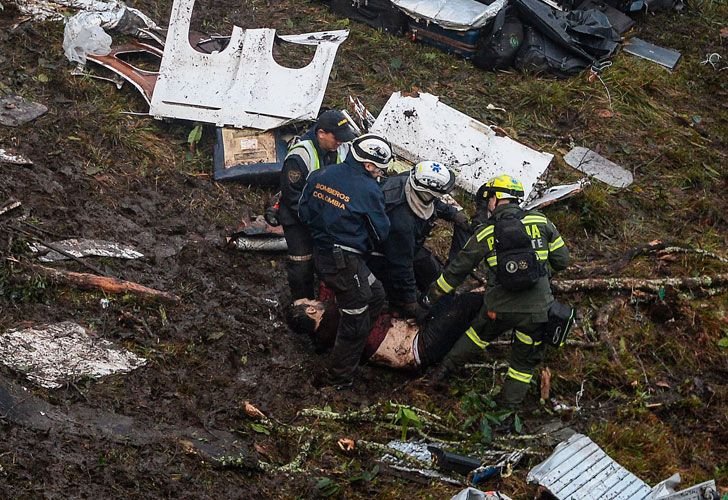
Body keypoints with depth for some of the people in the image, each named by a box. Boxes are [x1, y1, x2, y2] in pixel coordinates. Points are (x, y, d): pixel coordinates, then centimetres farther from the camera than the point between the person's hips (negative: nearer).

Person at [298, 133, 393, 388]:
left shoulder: (320, 175, 1)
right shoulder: (368, 190, -17)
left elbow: (304, 212, 8)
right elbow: (381, 232, -6)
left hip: (321, 251, 8)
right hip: (345, 262, -8)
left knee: (375, 295, 25)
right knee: (356, 323, 8)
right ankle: (338, 381, 20)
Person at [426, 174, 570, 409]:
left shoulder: (485, 233, 0)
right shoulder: (541, 222, 1)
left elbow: (458, 269, 8)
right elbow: (562, 260, 5)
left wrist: (434, 293, 22)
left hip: (500, 308, 0)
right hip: (537, 309, 0)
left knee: (479, 334, 30)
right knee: (525, 359, 20)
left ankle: (446, 368, 40)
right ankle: (511, 401, 27)